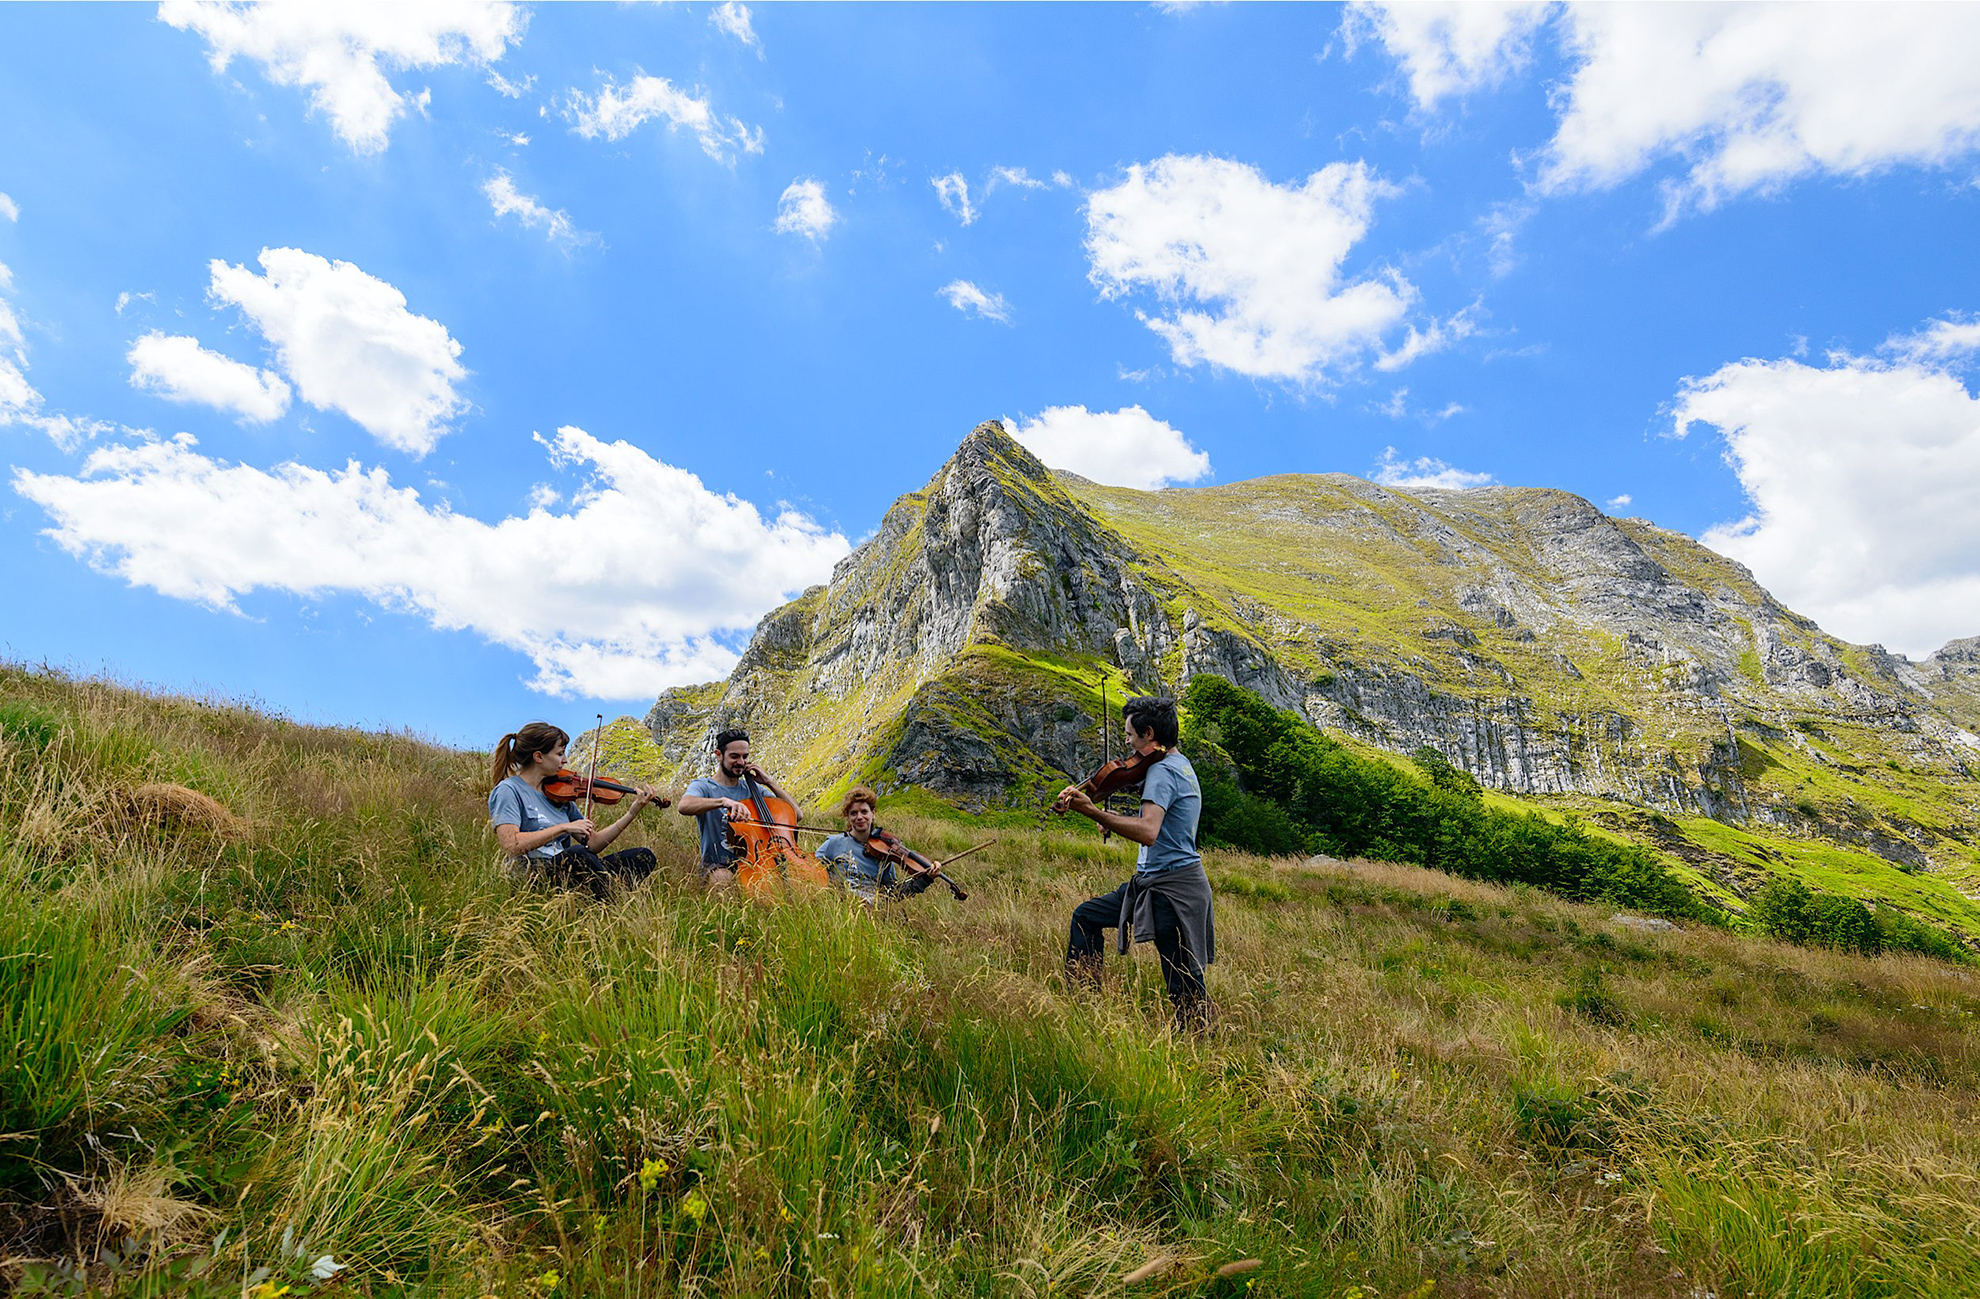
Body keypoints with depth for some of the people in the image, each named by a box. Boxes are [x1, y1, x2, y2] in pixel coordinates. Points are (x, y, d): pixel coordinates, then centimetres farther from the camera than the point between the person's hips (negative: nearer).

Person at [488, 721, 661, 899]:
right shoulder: (507, 790, -1)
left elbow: (592, 843, 15)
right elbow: (511, 845, -18)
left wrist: (632, 813, 8)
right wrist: (564, 827, -17)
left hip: (567, 873, 7)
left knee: (644, 856, -9)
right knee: (576, 854, -38)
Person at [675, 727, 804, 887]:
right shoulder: (702, 785, 2)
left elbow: (798, 814, 8)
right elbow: (684, 806, -25)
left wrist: (769, 783, 2)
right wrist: (723, 801, -38)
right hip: (718, 866, -4)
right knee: (723, 879, -39)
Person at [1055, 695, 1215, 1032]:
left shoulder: (1162, 771, -18)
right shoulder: (1180, 765, 14)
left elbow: (1148, 832, -33)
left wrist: (1092, 811, -32)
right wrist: (1114, 818, 12)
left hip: (1172, 888, -11)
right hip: (1153, 880, 11)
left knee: (1184, 985, -3)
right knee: (1086, 916, 16)